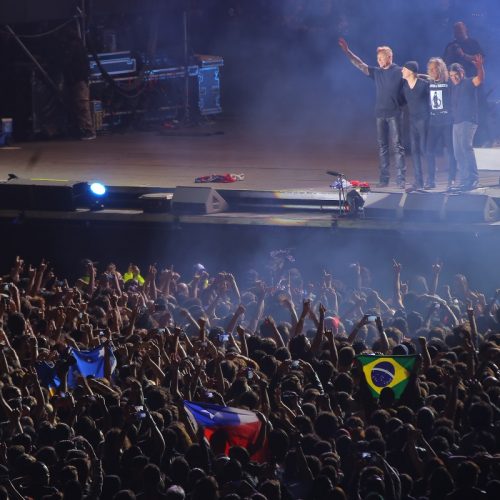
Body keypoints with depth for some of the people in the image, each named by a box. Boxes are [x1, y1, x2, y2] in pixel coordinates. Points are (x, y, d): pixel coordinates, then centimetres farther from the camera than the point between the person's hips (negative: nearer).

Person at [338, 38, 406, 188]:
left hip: (394, 114, -5)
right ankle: (384, 179, 10)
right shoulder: (377, 72, 11)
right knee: (382, 147, 6)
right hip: (380, 114, 6)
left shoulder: (399, 72, -3)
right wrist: (347, 52, 2)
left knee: (397, 146, -7)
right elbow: (360, 65, 9)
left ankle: (401, 179, -8)